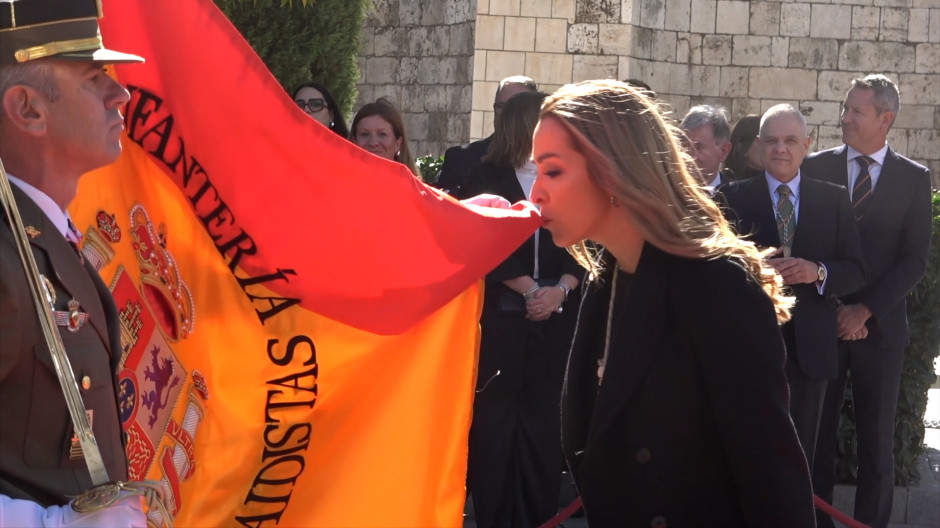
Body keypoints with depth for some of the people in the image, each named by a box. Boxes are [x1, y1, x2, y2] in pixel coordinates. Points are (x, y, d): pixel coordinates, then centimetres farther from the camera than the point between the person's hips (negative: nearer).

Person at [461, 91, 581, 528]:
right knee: (493, 416, -1)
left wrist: (561, 289, -12)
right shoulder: (486, 179, 3)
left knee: (542, 417, 2)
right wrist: (529, 288, -13)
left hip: (553, 316, 2)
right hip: (498, 315, -2)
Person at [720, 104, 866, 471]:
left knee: (801, 452, 10)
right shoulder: (734, 198, 2)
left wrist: (819, 272, -16)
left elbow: (855, 272, 3)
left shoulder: (834, 200, 7)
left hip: (809, 347, 2)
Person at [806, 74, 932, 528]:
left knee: (876, 439, 5)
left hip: (879, 325, 0)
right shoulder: (817, 168, 3)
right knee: (817, 433, 4)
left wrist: (867, 310, -10)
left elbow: (915, 259, -2)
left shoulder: (913, 178, 1)